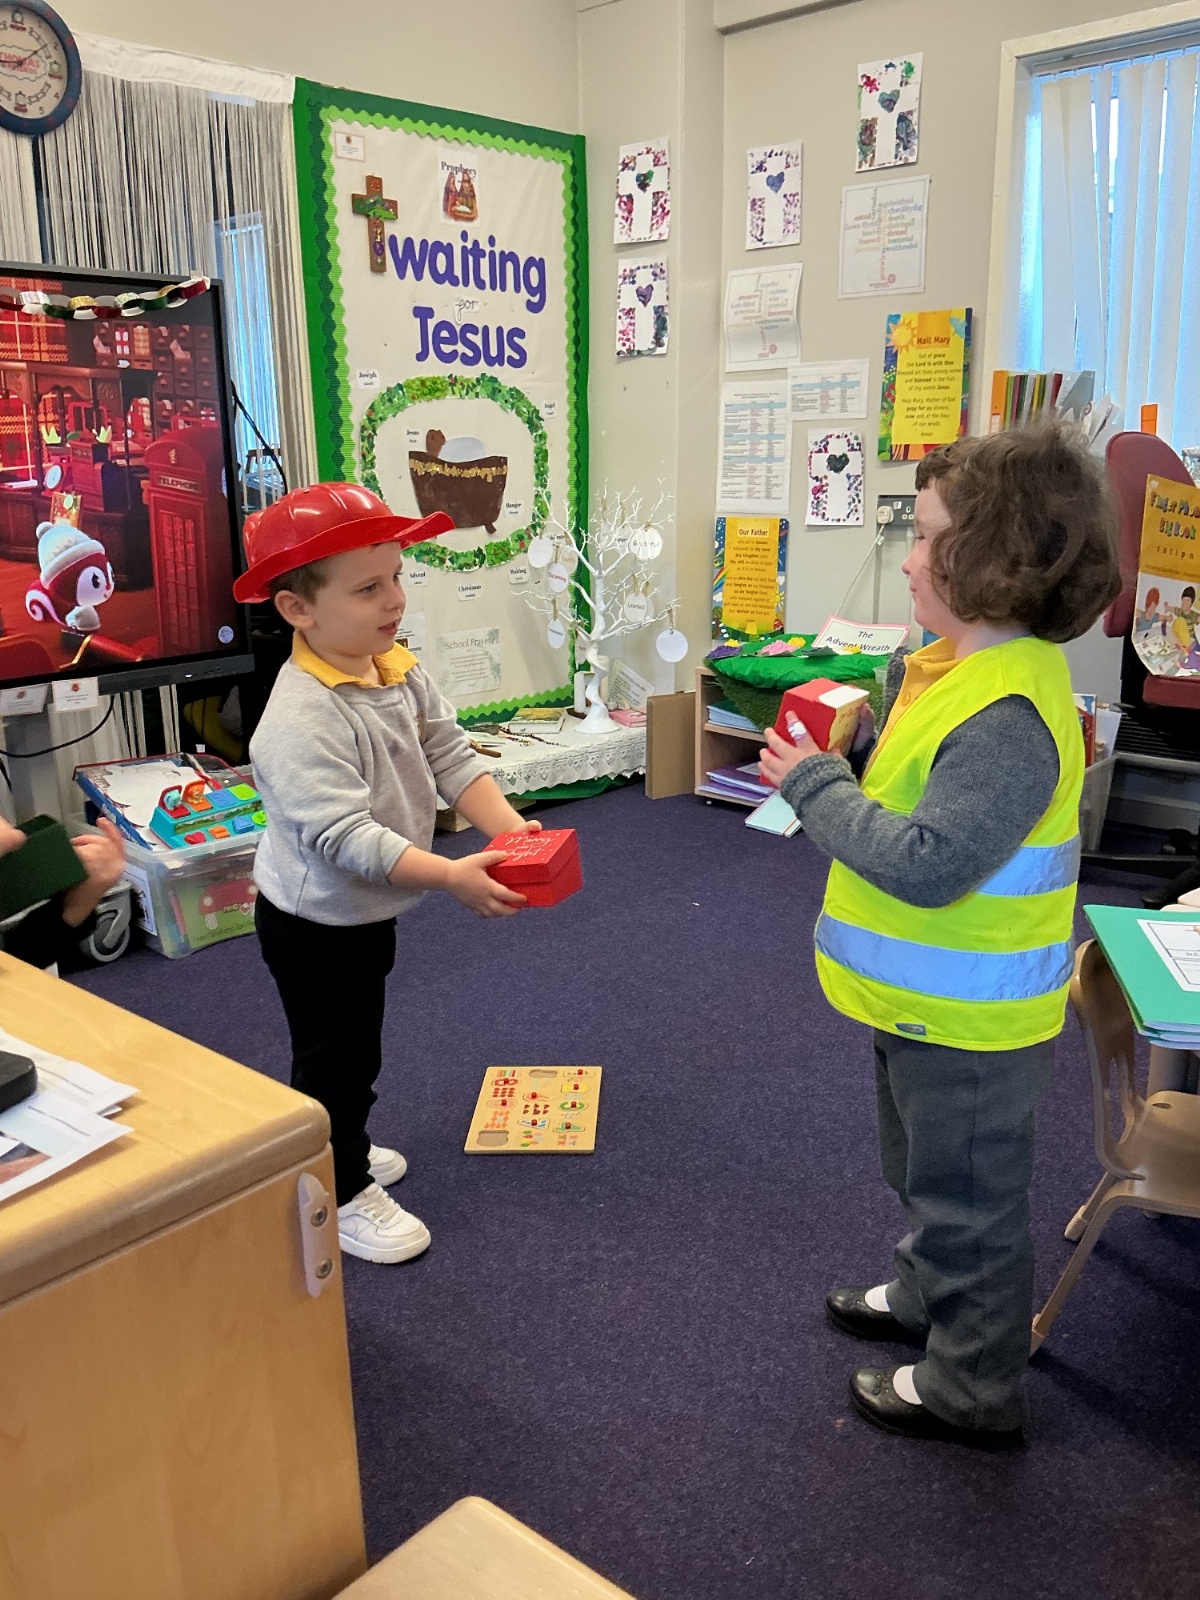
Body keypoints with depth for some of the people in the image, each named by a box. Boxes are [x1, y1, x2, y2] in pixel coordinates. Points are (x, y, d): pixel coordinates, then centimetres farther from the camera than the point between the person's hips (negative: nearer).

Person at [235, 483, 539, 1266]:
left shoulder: (402, 671, -5)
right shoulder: (302, 717, -32)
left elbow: (452, 757, -5)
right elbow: (340, 836, -37)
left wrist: (512, 829, -19)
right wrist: (453, 876, -42)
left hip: (369, 910, 8)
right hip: (315, 924, -8)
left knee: (353, 1046, 26)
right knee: (339, 1056, 8)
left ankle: (340, 1149, 49)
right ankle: (340, 1196, 29)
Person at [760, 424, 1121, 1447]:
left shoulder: (1010, 716, -31)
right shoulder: (958, 670, 2)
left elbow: (926, 863, -33)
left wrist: (813, 784, -23)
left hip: (968, 1021, -10)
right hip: (927, 1000, 10)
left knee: (966, 1196, 11)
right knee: (927, 1173, 30)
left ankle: (973, 1389, 32)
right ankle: (931, 1296, 53)